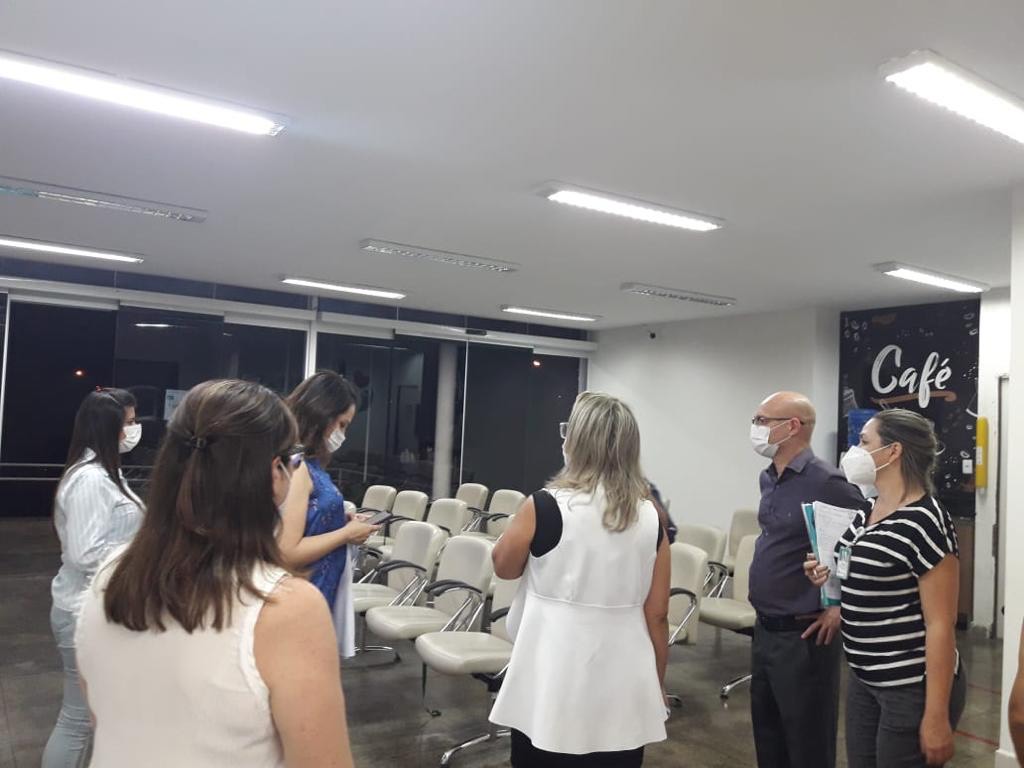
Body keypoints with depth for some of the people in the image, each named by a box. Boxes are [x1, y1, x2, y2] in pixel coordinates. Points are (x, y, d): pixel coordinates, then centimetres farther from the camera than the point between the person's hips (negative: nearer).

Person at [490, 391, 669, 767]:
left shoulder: (543, 507, -14)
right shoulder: (650, 519, -4)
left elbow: (504, 566, 4)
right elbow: (657, 614, 2)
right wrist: (657, 684, 15)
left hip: (553, 686, -3)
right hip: (624, 689, 3)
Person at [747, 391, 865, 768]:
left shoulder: (826, 482, -19)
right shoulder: (769, 478, 8)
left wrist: (843, 608, -15)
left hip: (802, 637, -8)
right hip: (763, 629, 8)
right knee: (767, 735, 20)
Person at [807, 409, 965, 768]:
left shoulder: (924, 522, -19)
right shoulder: (867, 513, 6)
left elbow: (940, 624, -19)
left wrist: (935, 716, -19)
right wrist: (829, 578, 1)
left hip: (914, 689, -8)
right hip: (864, 680, 8)